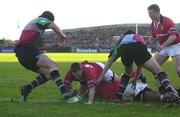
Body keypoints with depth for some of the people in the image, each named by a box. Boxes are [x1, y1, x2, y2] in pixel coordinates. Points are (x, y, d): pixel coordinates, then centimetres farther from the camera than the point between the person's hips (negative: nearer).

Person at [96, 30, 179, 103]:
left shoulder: (120, 41, 43)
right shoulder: (139, 38, 46)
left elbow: (110, 60, 31)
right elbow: (140, 63, 48)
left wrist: (101, 76, 30)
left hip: (124, 50, 2)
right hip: (138, 48, -2)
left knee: (127, 73, 32)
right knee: (158, 71, 0)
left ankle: (118, 97, 26)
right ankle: (171, 92, -24)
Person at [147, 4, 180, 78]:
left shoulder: (167, 21, -20)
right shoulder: (153, 24, 4)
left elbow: (173, 36, -28)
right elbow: (154, 37, 18)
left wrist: (162, 46, -38)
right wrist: (150, 41, -5)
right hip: (163, 47, 8)